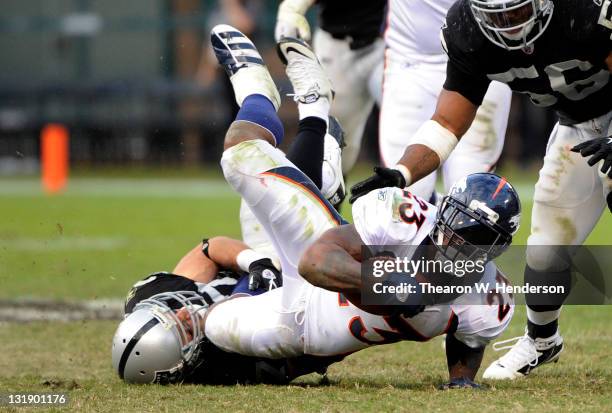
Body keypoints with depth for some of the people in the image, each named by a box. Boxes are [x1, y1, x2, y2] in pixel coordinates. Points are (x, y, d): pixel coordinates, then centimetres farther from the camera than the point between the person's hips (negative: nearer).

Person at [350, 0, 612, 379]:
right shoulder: (468, 32, -19)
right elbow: (448, 123, -14)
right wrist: (401, 174, -30)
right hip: (581, 124, 5)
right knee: (548, 246, 5)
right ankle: (542, 340, 32)